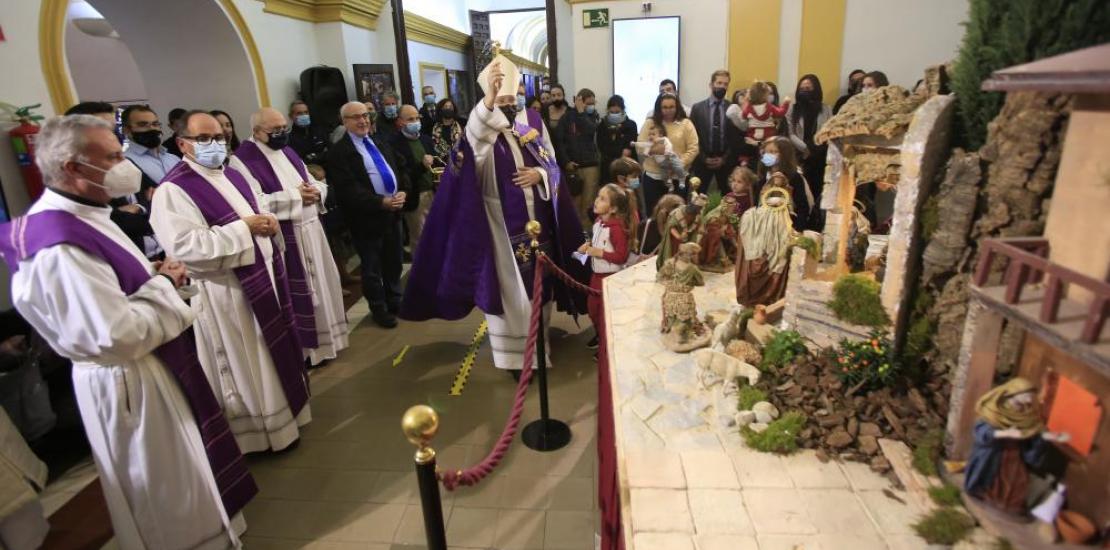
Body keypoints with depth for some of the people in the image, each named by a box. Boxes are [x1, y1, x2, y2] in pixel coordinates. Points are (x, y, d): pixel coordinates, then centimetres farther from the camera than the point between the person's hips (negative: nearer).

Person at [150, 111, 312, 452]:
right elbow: (184, 246, -27)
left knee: (273, 351, 19)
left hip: (263, 277, 8)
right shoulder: (173, 190, -16)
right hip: (227, 291, -8)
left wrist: (268, 223, 0)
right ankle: (258, 430, 23)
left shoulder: (233, 175, 10)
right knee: (245, 365, 6)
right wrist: (243, 228, -24)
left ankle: (280, 412, 38)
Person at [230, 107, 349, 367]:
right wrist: (295, 196, -18)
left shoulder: (288, 152, 13)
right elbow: (256, 203, -23)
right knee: (295, 293, 2)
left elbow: (317, 183, 15)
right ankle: (303, 349, 17)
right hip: (282, 237, -7)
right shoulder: (243, 160, -10)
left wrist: (315, 191, -8)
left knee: (320, 284, 15)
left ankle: (322, 339, 31)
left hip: (311, 230, 8)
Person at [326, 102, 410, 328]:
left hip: (393, 211, 6)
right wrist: (382, 202, -25)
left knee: (395, 262, 18)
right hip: (368, 217, -6)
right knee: (372, 268, 8)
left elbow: (400, 168, 11)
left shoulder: (380, 141, 11)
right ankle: (378, 309, 25)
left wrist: (403, 191, -9)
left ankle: (395, 301, 36)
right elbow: (349, 190, -19)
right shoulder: (338, 152, -11)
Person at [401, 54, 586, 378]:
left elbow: (552, 162, 8)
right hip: (502, 219, -4)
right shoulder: (482, 124, -9)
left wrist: (540, 174, -15)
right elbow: (473, 140, -34)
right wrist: (490, 99, -49)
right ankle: (518, 351, 14)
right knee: (511, 284, 1)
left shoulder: (533, 120, 2)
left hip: (537, 214, 4)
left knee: (539, 277, 15)